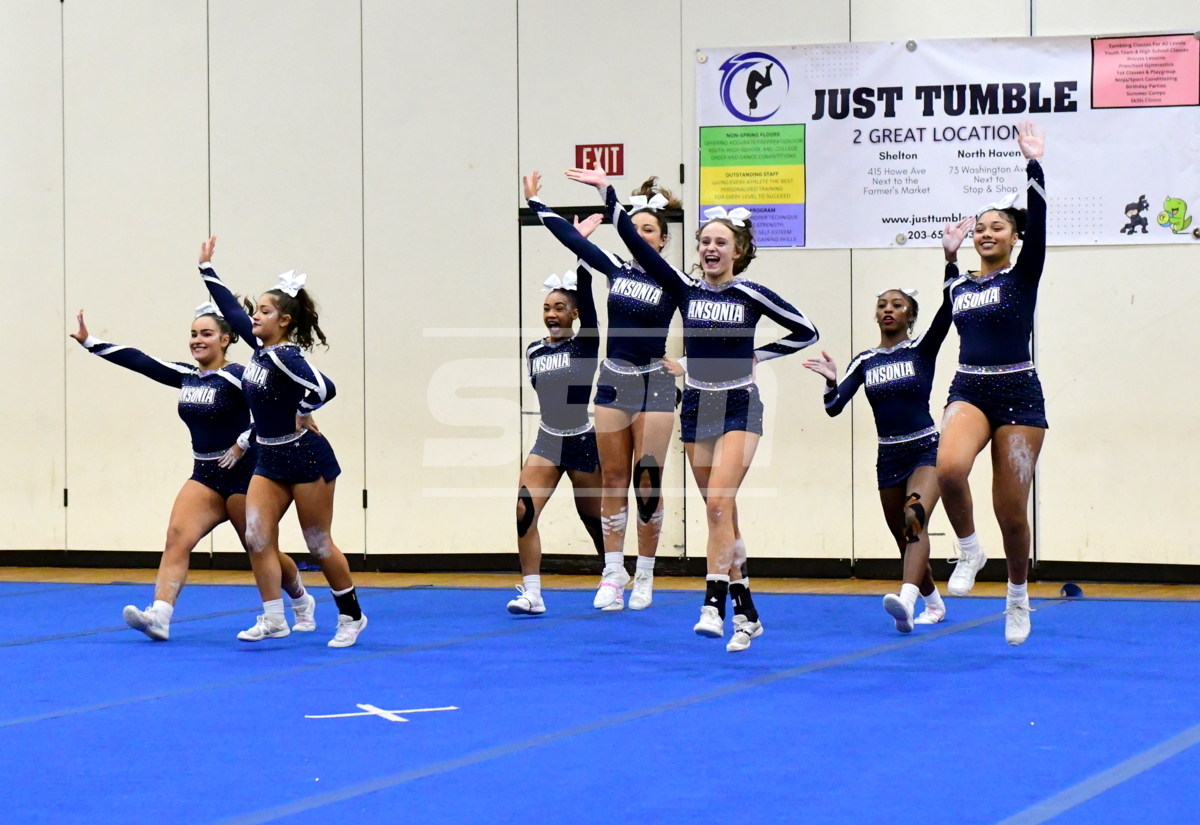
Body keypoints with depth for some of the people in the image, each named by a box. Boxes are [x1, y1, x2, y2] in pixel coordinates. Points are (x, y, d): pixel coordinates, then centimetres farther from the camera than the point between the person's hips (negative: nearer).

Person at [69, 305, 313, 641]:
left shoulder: (236, 376, -14)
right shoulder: (186, 375, 5)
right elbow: (138, 360, 4)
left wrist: (244, 443, -19)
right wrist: (89, 342, 0)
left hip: (241, 474, -6)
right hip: (205, 475, 6)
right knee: (176, 538, -16)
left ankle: (303, 605, 34)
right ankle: (159, 617, -27)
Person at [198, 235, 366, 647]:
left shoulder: (285, 357, -22)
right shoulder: (260, 346, 3)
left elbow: (323, 388, -37)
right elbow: (232, 308, 15)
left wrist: (303, 414, -19)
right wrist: (206, 267, 16)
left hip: (306, 458, -8)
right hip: (270, 460, 8)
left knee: (319, 545, 1)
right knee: (257, 537, -3)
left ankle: (351, 616, 16)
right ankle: (273, 619, 0)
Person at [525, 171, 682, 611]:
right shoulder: (616, 268, 5)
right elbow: (571, 237, 7)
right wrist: (536, 203, 7)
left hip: (654, 385, -4)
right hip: (613, 381, 4)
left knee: (647, 482, -2)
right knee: (613, 479, 2)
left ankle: (645, 574, 6)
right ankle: (613, 571, 4)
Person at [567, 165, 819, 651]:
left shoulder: (751, 295, -4)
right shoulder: (685, 289, 2)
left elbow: (805, 331, 3)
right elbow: (636, 244, -6)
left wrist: (757, 356, -2)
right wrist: (607, 194, -13)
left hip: (739, 408, -4)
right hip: (696, 408, 4)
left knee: (719, 504, -19)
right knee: (721, 514, 8)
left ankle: (714, 606, -22)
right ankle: (746, 614, 16)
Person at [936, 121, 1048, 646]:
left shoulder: (1023, 277, 0)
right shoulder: (959, 285, 13)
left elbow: (1038, 221, -14)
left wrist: (1033, 163, -21)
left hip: (1018, 396, -3)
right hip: (968, 392, 3)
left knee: (1012, 511, 0)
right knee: (948, 468, -30)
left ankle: (1018, 597, 22)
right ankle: (968, 552, -6)